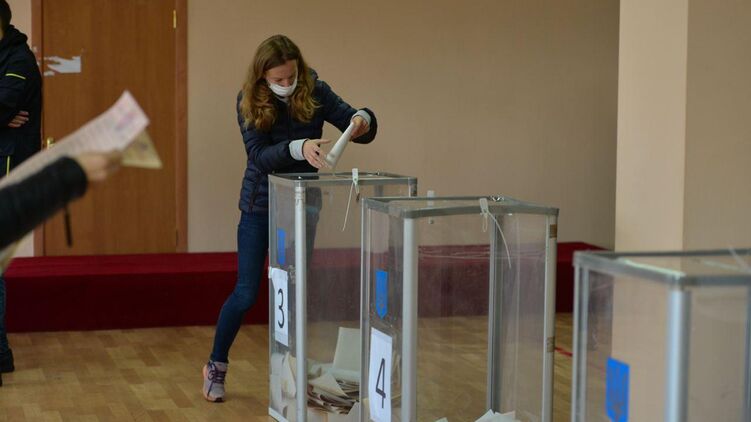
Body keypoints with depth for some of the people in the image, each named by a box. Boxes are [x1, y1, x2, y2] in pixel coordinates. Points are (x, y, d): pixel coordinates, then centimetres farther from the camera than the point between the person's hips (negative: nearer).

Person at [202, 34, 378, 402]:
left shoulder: (315, 92, -10)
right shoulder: (249, 101, -15)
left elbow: (362, 129, -13)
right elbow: (259, 156, -23)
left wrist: (363, 120, -38)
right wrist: (299, 148, -41)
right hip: (260, 207, -2)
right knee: (246, 293, 0)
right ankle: (216, 366, 18)